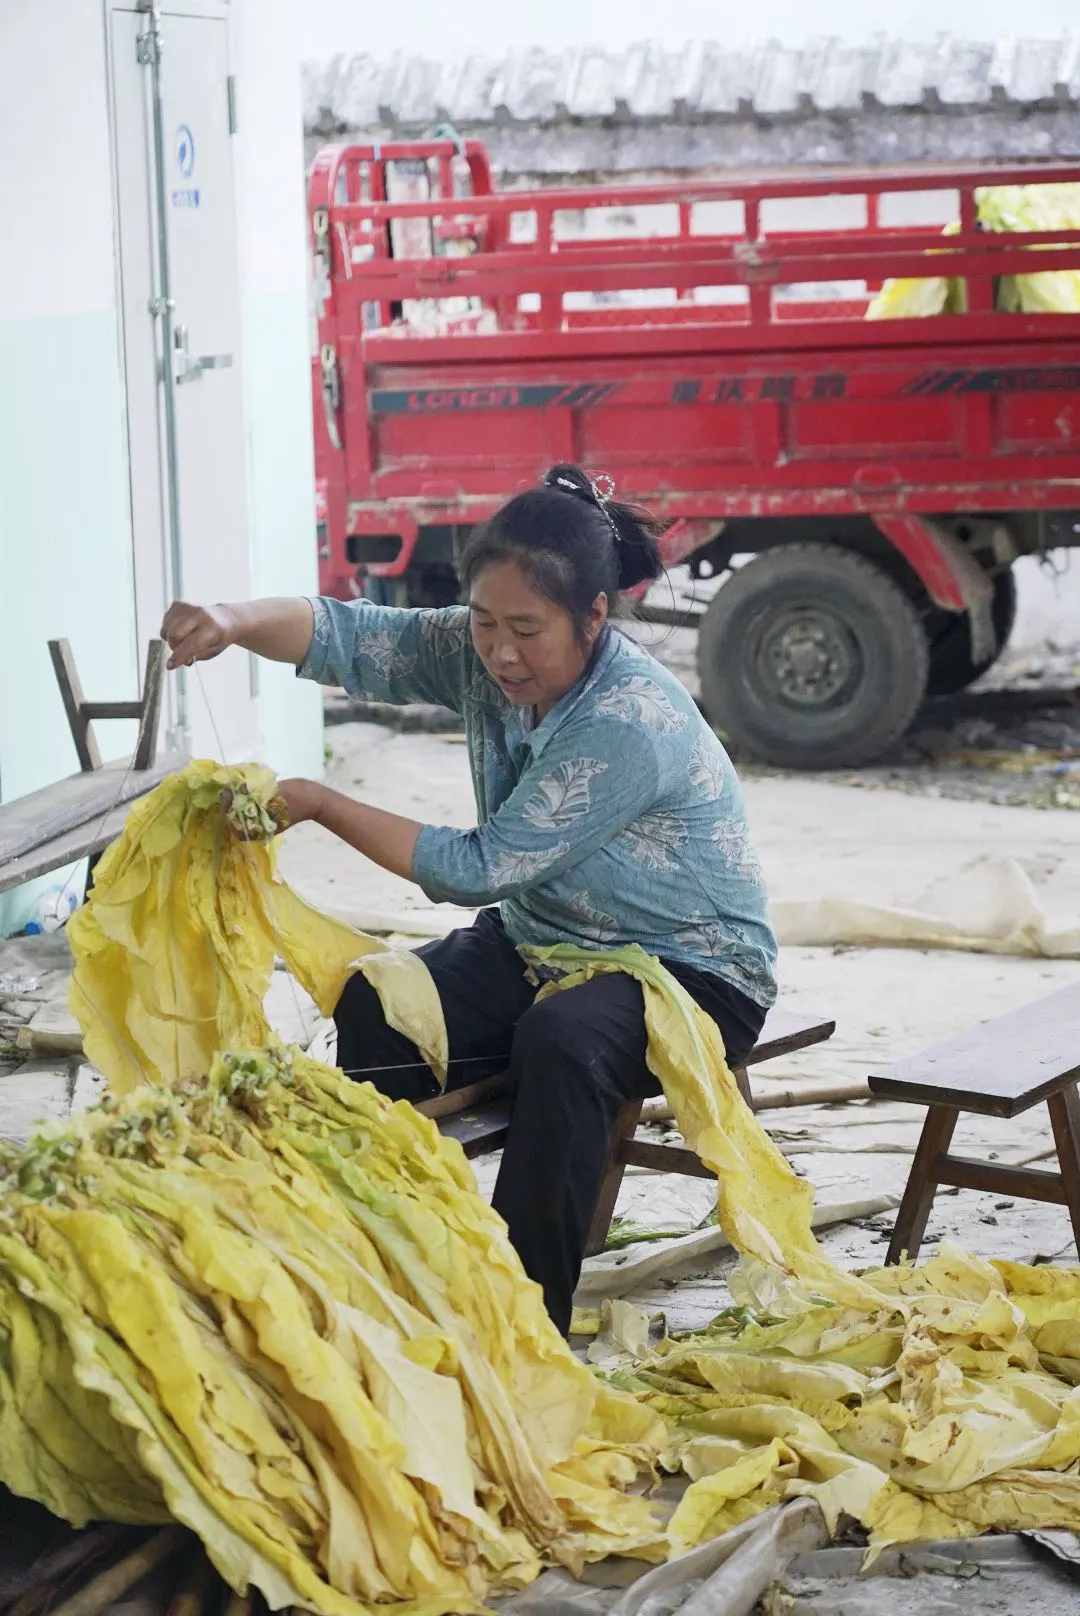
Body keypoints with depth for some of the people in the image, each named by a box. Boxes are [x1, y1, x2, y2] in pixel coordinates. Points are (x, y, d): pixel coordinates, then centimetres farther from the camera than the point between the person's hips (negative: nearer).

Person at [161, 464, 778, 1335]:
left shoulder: (631, 723, -29)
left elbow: (480, 867, -26)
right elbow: (346, 634, -11)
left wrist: (319, 803, -24)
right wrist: (233, 623, -33)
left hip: (693, 969, -7)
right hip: (544, 938, 7)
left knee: (559, 1042, -37)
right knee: (372, 1006, -16)